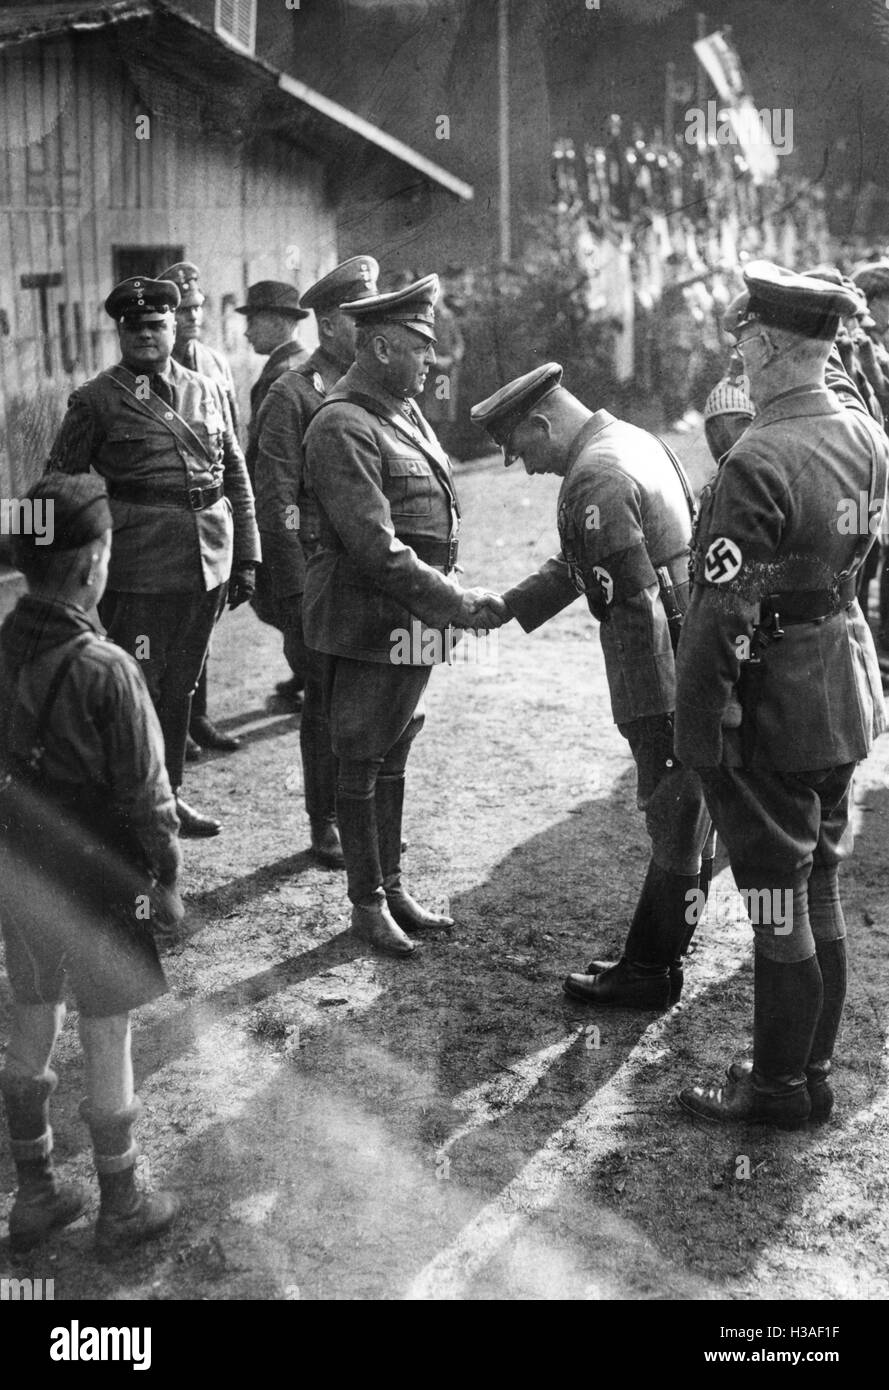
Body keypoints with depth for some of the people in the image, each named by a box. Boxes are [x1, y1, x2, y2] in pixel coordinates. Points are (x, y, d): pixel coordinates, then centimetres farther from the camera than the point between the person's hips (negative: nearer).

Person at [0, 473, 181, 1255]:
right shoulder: (106, 671, -23)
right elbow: (144, 796, -17)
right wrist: (166, 882, -4)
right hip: (95, 883, -6)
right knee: (108, 1043, 9)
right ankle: (121, 1210, 24)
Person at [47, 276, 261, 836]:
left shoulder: (208, 392, 12)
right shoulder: (97, 401, -1)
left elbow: (237, 476, 14)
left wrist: (246, 558, 9)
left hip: (207, 563, 5)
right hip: (138, 569, -5)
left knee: (181, 686, 15)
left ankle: (170, 795, 27)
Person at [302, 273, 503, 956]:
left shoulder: (405, 412, 12)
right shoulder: (343, 427, -17)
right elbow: (377, 550, -24)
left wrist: (451, 598, 12)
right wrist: (459, 604, -22)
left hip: (415, 623, 9)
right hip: (369, 623, -9)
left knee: (394, 755, 17)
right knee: (361, 765, 4)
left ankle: (393, 885, 28)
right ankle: (368, 903, 15)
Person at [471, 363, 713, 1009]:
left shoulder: (596, 479, -19)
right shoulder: (635, 442, 13)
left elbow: (639, 604, -23)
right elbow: (578, 565, 21)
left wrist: (660, 710, -21)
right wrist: (501, 608, 16)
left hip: (666, 685, -10)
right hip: (695, 669, 10)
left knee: (676, 824, 1)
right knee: (684, 818, 17)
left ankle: (650, 971, 13)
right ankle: (663, 951, 30)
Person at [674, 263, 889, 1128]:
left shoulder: (757, 463, -24)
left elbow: (722, 618, -24)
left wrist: (699, 740, -18)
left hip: (774, 708, -8)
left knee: (779, 908, 5)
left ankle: (779, 1089, 20)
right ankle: (810, 1068, 32)